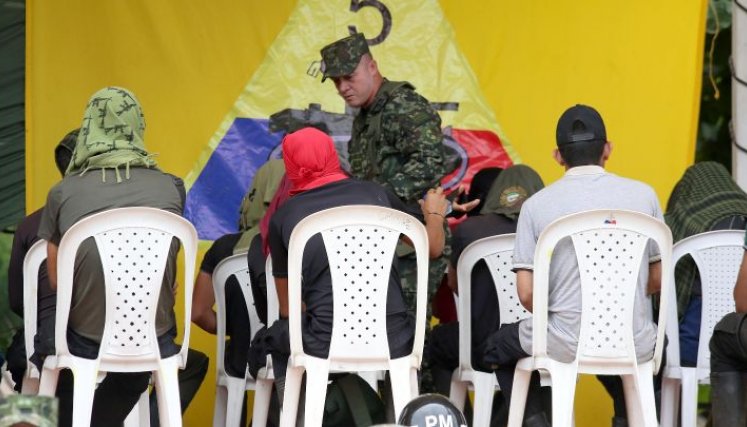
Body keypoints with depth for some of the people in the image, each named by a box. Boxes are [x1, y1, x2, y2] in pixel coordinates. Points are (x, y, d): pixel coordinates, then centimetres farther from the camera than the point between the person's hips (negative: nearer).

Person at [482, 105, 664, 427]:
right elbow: (657, 280, 8)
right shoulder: (643, 195, 1)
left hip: (566, 345, -2)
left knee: (499, 346, 28)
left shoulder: (537, 205, -2)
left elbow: (526, 295, -4)